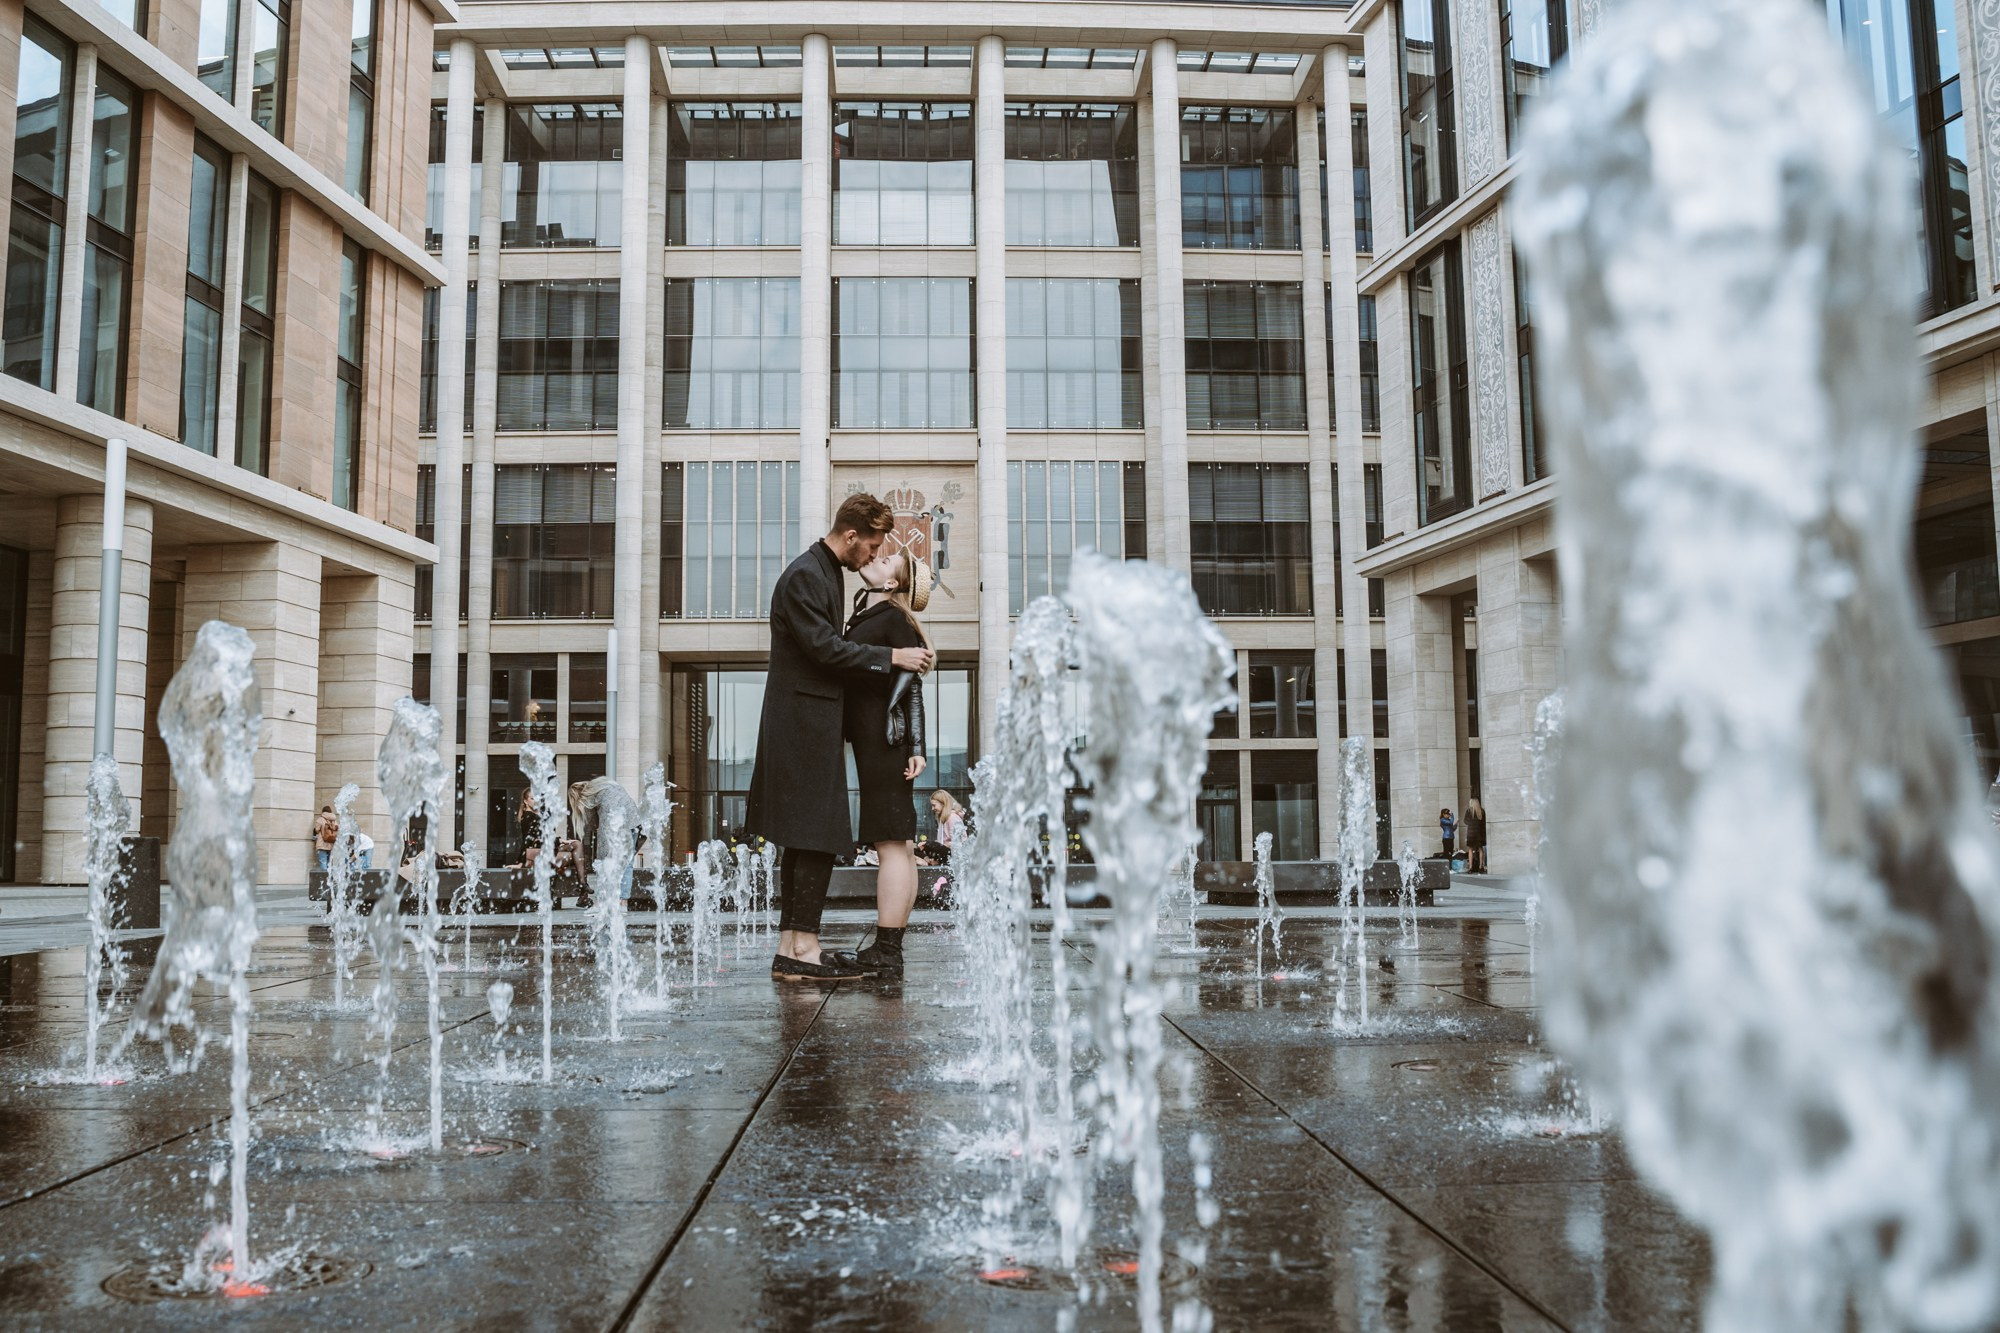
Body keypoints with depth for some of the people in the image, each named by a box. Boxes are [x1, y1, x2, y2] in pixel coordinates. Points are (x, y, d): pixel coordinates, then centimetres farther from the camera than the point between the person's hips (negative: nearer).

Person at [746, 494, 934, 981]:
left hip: (813, 725, 11)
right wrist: (891, 657, -15)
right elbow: (824, 648, -19)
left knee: (802, 842, 9)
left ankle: (788, 951, 12)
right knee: (818, 839, -10)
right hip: (804, 722, -11)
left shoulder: (827, 573, 19)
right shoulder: (804, 575, -13)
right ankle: (804, 952, -8)